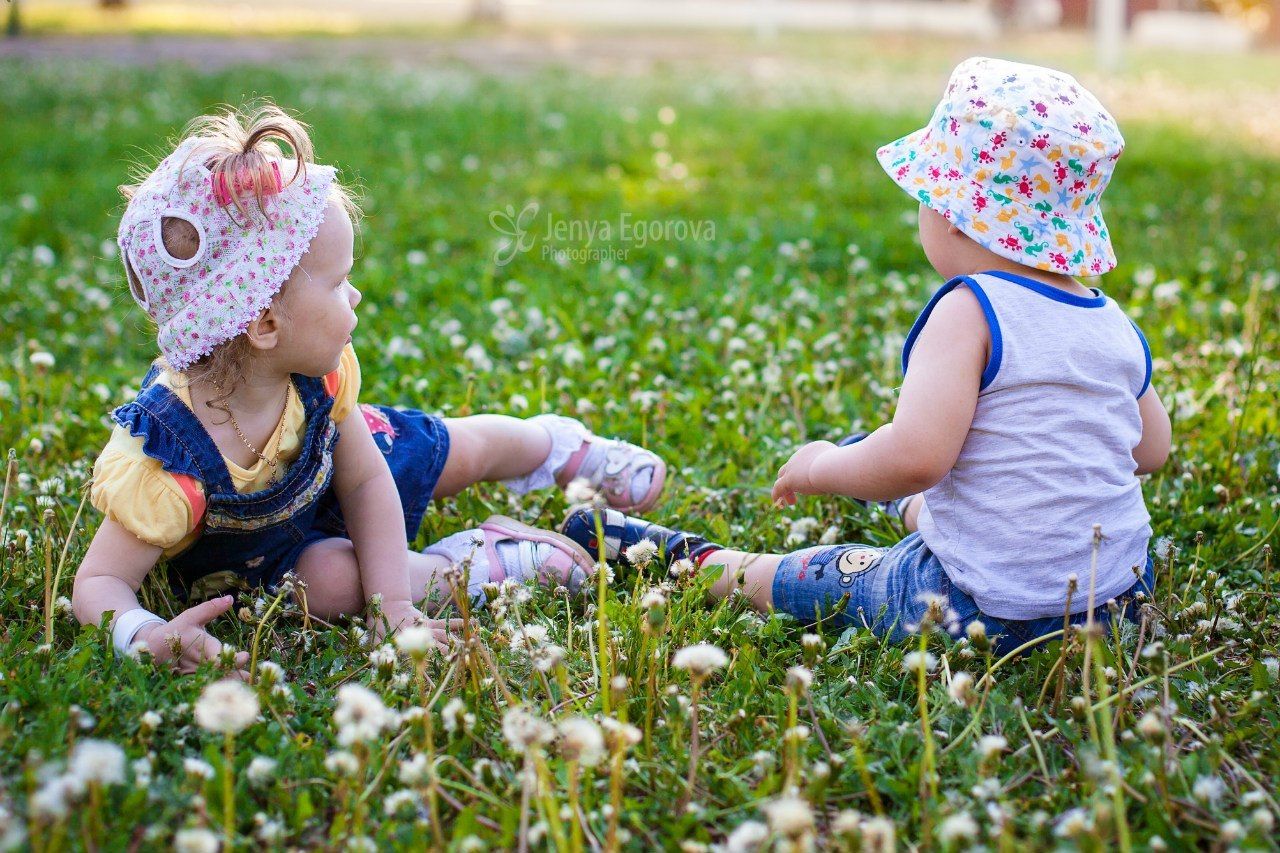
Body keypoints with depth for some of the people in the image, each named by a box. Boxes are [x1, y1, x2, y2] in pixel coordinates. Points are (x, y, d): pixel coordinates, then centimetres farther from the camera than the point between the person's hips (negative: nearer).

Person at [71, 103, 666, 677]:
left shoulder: (320, 372, -28)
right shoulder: (164, 465, -45)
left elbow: (366, 482, -18)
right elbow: (98, 582, -42)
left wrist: (393, 605, -27)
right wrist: (149, 637, -65)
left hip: (327, 467, 5)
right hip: (250, 550, -4)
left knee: (465, 450, 14)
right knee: (329, 580, -33)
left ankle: (560, 446, 48)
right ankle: (487, 557, -8)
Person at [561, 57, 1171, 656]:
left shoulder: (969, 310, -21)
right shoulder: (1117, 325, 1)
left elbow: (916, 456, -31)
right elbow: (1153, 450, 16)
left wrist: (820, 467, -12)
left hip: (986, 607, -8)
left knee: (800, 576, 14)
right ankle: (905, 507, 71)